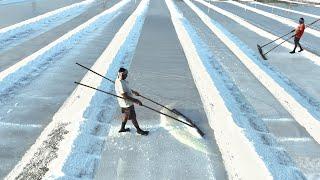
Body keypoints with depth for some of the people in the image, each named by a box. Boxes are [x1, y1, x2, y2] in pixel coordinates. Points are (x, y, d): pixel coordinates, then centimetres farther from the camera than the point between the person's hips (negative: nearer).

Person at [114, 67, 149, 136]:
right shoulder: (120, 84, -32)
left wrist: (133, 92, 23)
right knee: (133, 117, 9)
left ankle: (122, 128, 44)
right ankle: (139, 130, 29)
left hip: (126, 103, 10)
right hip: (127, 103, -10)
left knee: (126, 115, 27)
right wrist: (136, 101, -28)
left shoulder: (120, 80, -1)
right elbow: (125, 96, -32)